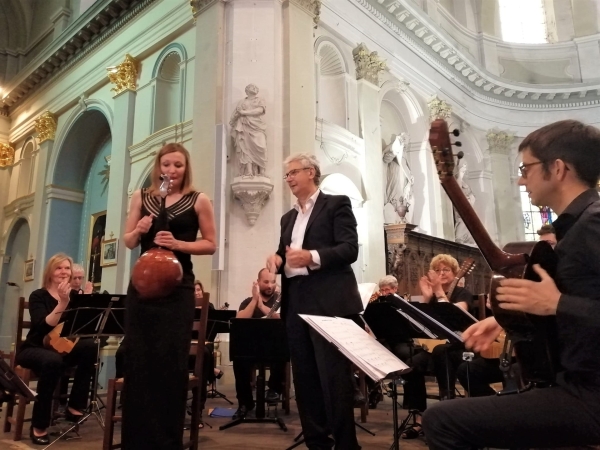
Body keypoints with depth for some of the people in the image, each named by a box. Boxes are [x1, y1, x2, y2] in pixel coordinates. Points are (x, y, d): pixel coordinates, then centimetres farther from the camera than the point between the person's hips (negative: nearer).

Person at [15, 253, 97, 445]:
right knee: (52, 361, -39)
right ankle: (38, 426, -21)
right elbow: (44, 326, -24)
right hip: (35, 349, -3)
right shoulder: (38, 296, -6)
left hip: (62, 349, 3)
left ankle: (75, 407, -18)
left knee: (90, 345, -29)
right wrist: (62, 303, -34)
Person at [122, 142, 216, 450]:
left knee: (170, 362, 2)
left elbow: (210, 245, 0)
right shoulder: (142, 197, 10)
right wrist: (138, 230, -10)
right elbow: (128, 242, 12)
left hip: (177, 288, -3)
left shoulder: (198, 201, 0)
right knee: (137, 360, 7)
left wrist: (178, 244, -15)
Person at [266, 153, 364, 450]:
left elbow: (350, 249, -10)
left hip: (329, 301, -7)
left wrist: (312, 257, -24)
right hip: (296, 303, 7)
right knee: (304, 376, 10)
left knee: (333, 375, -3)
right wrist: (276, 260, -4)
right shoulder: (288, 217, 21)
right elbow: (284, 253, 20)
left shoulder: (336, 204, 1)